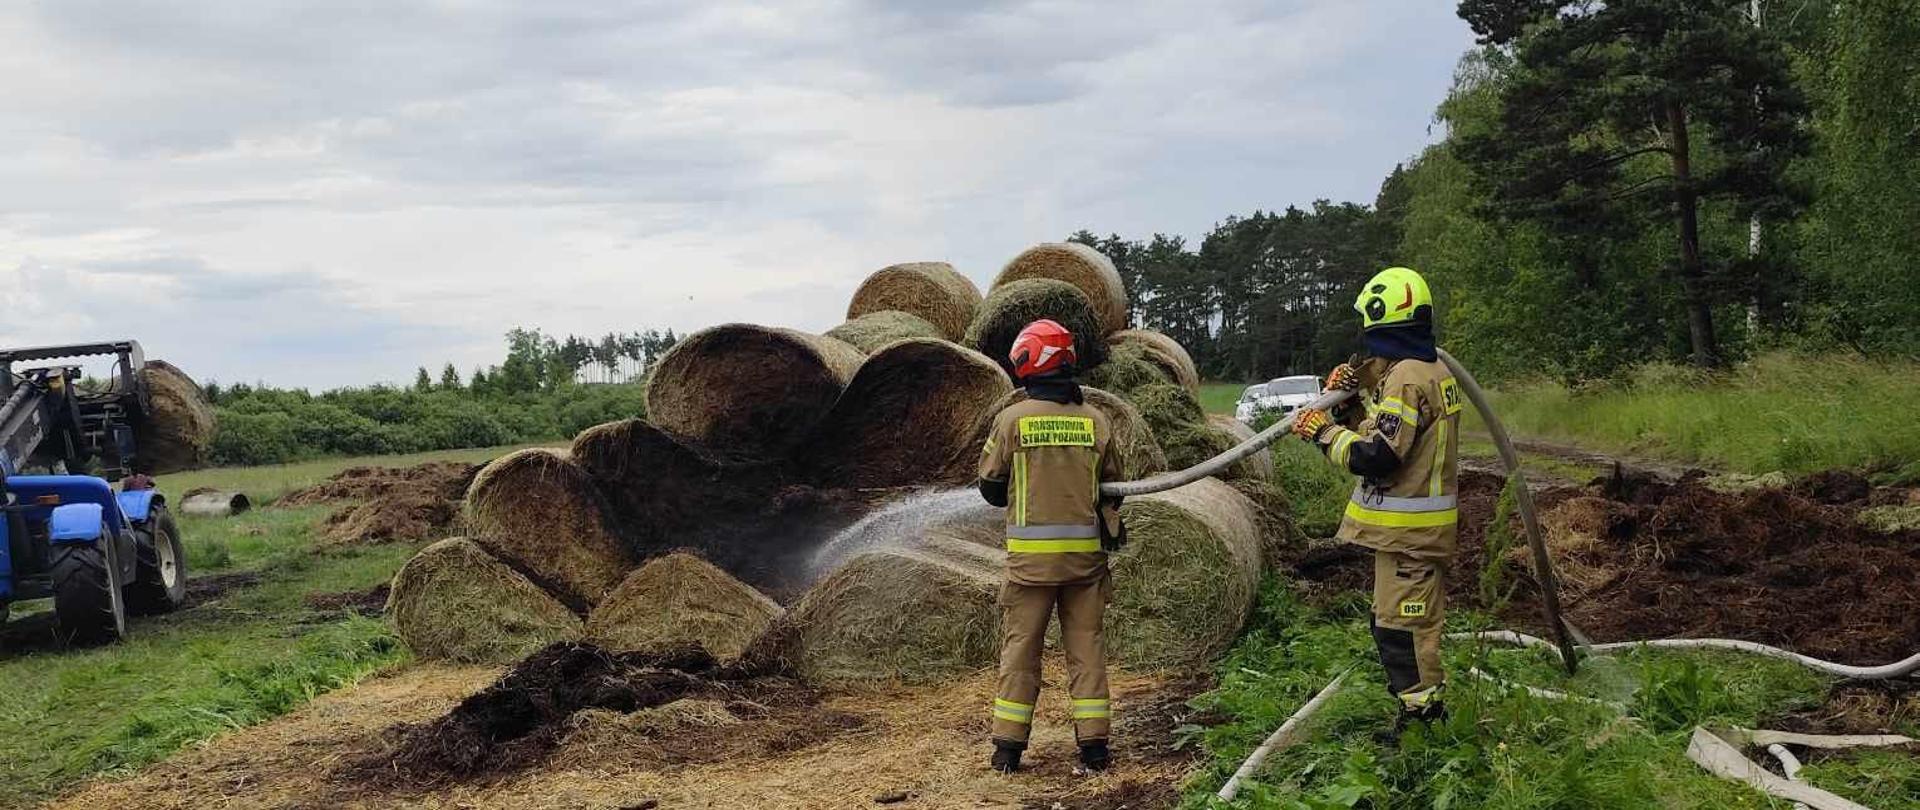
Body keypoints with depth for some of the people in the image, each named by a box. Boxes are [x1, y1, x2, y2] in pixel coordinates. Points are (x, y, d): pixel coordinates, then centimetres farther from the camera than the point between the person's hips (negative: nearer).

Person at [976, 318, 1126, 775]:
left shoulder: (1012, 419, -6)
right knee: (1086, 645, 9)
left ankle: (1008, 747, 10)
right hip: (1086, 552, 2)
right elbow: (1112, 487, 10)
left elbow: (991, 488, 2)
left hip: (1030, 553, -2)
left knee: (1020, 646, 7)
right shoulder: (1095, 421, 1)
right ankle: (1093, 746, 9)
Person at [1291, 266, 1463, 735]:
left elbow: (1374, 455, -26)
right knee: (1415, 621, 20)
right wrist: (1349, 397, 2)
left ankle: (1422, 716, 1)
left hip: (1408, 530, -11)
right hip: (1422, 525, 11)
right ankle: (1424, 706, 29)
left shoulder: (1406, 379, -21)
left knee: (1402, 626, -4)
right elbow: (1372, 425, 18)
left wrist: (1323, 430, -15)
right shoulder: (1432, 370, 12)